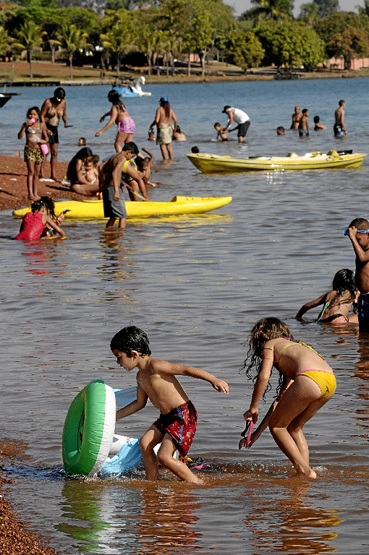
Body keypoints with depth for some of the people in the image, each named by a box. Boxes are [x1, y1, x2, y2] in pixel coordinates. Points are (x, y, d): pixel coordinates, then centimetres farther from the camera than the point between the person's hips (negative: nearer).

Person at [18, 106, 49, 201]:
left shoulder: (41, 125, 6)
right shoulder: (25, 124, 3)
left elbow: (46, 139, 9)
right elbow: (19, 136, -7)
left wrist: (43, 141, -14)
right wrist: (25, 126, -16)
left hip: (39, 150, 2)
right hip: (29, 149, -2)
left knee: (37, 173, 7)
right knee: (31, 172, -9)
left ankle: (35, 193, 12)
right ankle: (30, 193, -11)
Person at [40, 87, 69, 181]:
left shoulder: (63, 103, 4)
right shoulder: (48, 102, -13)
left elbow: (64, 114, 19)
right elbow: (42, 116, -14)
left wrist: (66, 121, -4)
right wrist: (45, 129, -23)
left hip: (54, 129, 6)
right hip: (46, 127, -6)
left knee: (54, 152, 4)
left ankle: (53, 174, 7)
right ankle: (41, 172, -12)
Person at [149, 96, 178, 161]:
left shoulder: (159, 109, -8)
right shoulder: (170, 110, 8)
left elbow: (156, 120, -15)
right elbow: (175, 120, 4)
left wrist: (152, 125, 4)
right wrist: (175, 128, 19)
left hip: (162, 128, -6)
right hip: (169, 128, 6)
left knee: (162, 146, -5)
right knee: (168, 145, 17)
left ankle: (166, 160, -12)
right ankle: (172, 160, 19)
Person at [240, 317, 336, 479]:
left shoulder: (270, 344, 20)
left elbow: (264, 376, 1)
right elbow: (282, 399, 37)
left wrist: (253, 408, 11)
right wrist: (258, 432, 38)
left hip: (310, 379, -8)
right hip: (330, 382, 8)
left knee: (276, 425, 10)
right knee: (294, 427, 25)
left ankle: (305, 471, 3)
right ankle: (306, 470, 17)